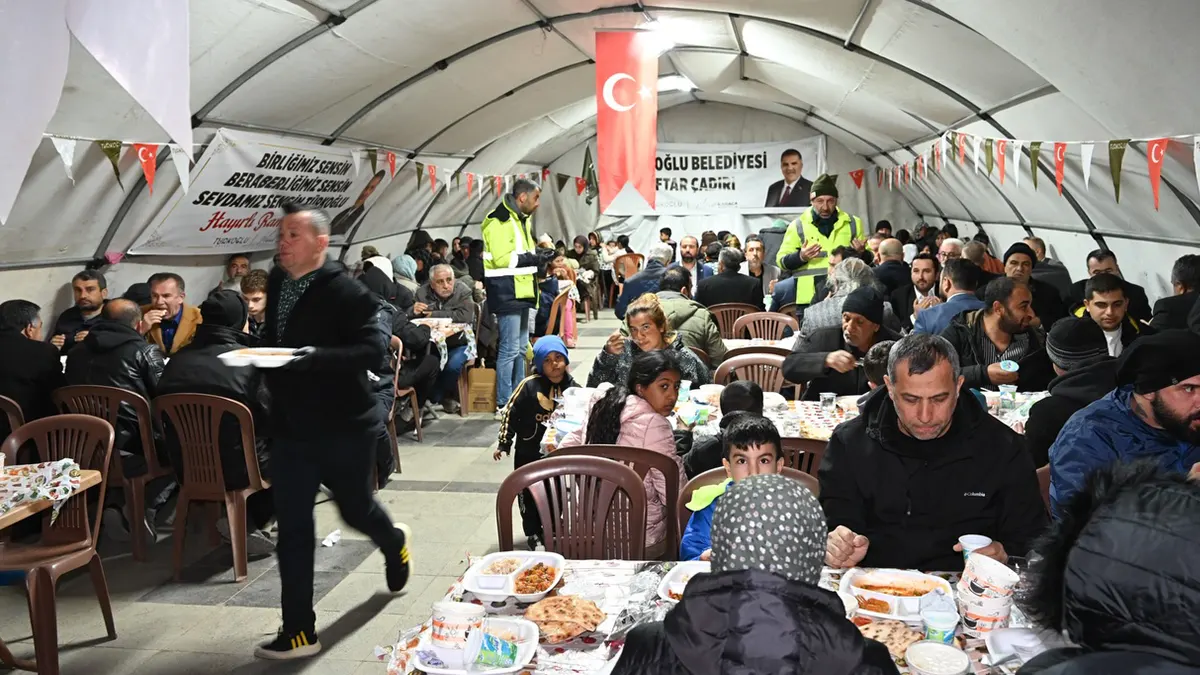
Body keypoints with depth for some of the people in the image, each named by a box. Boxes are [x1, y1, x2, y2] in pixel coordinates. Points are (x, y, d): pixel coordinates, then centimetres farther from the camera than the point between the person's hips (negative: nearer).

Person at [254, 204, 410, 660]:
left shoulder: (346, 292, -16)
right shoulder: (276, 285, 6)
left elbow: (372, 350, -25)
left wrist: (317, 357, -36)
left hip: (345, 426, -5)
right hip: (291, 427, 5)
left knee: (356, 510, 14)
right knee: (292, 527, 1)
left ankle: (395, 543, 50)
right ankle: (298, 632, 9)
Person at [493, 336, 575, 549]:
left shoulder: (573, 388, -6)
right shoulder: (529, 385, -16)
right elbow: (511, 414, -9)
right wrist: (504, 444, -8)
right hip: (529, 454, -2)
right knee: (529, 496, 11)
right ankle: (533, 534, 30)